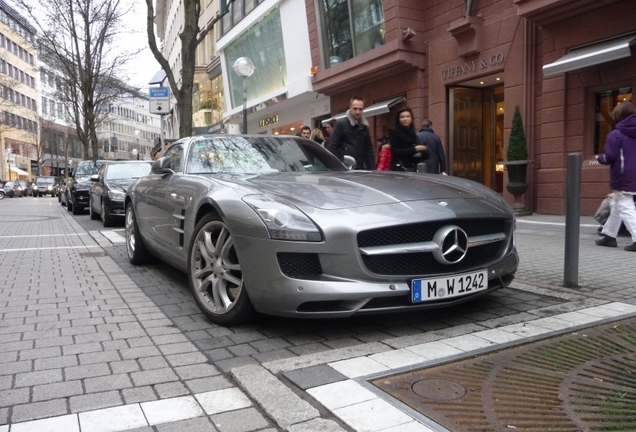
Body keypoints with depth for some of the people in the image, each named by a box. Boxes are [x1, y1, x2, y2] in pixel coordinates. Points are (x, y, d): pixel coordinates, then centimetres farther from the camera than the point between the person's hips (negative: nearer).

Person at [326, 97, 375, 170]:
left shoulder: (364, 126, 15)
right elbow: (332, 147, -7)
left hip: (360, 168, 6)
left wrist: (372, 169, 10)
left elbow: (369, 149, 19)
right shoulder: (340, 123, -2)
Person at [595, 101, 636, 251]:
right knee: (615, 206, 19)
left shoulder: (615, 134, -12)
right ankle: (609, 235, 28)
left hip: (623, 179, -8)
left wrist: (599, 158, 4)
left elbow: (610, 157, -16)